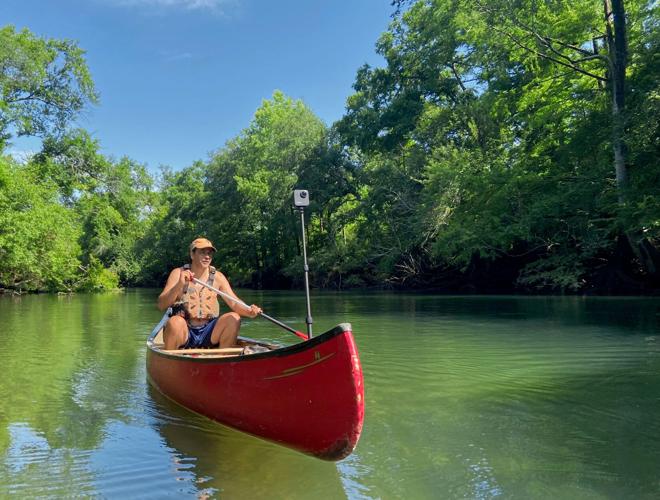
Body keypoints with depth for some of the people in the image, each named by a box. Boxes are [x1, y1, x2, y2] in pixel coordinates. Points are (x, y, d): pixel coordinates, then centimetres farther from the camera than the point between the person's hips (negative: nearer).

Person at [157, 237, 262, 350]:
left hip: (208, 333, 2)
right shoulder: (178, 273, -1)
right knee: (175, 322, -34)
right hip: (183, 332, -2)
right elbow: (161, 305, -10)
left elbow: (234, 303, -2)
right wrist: (179, 285, -27)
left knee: (234, 318, -21)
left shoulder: (217, 277, 5)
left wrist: (249, 311, -25)